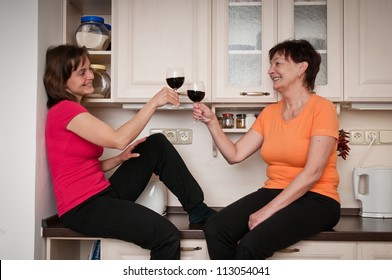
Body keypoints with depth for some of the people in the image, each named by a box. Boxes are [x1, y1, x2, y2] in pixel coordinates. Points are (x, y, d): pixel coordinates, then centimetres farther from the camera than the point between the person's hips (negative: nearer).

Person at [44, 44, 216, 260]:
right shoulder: (64, 110, -13)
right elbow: (119, 139, -23)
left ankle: (198, 210, 2)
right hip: (82, 208, -9)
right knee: (166, 234, -23)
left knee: (157, 144, 2)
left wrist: (121, 158, 0)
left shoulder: (73, 110, 18)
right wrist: (153, 103, -18)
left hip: (104, 193, 10)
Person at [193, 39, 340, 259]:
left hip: (315, 200, -6)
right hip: (274, 192, 6)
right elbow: (235, 155, 9)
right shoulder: (270, 112, 13)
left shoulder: (321, 108, -7)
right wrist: (211, 122, -2)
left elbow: (312, 173, -17)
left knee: (250, 246, -29)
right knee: (215, 229, -19)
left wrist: (268, 210, -20)